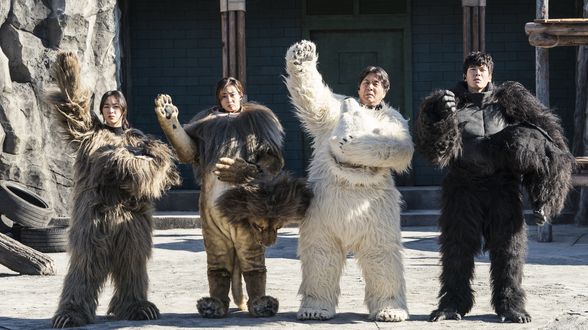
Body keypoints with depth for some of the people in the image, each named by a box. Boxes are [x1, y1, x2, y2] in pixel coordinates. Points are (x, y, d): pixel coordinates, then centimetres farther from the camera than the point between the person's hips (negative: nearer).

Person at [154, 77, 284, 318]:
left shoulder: (256, 119, 13)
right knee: (218, 253, 3)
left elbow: (272, 158, 6)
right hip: (214, 197, 2)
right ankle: (218, 301, 7)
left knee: (251, 252, -2)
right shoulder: (208, 122, 18)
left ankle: (257, 300, 2)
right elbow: (188, 151, 6)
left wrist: (251, 172, -12)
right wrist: (170, 122, -4)